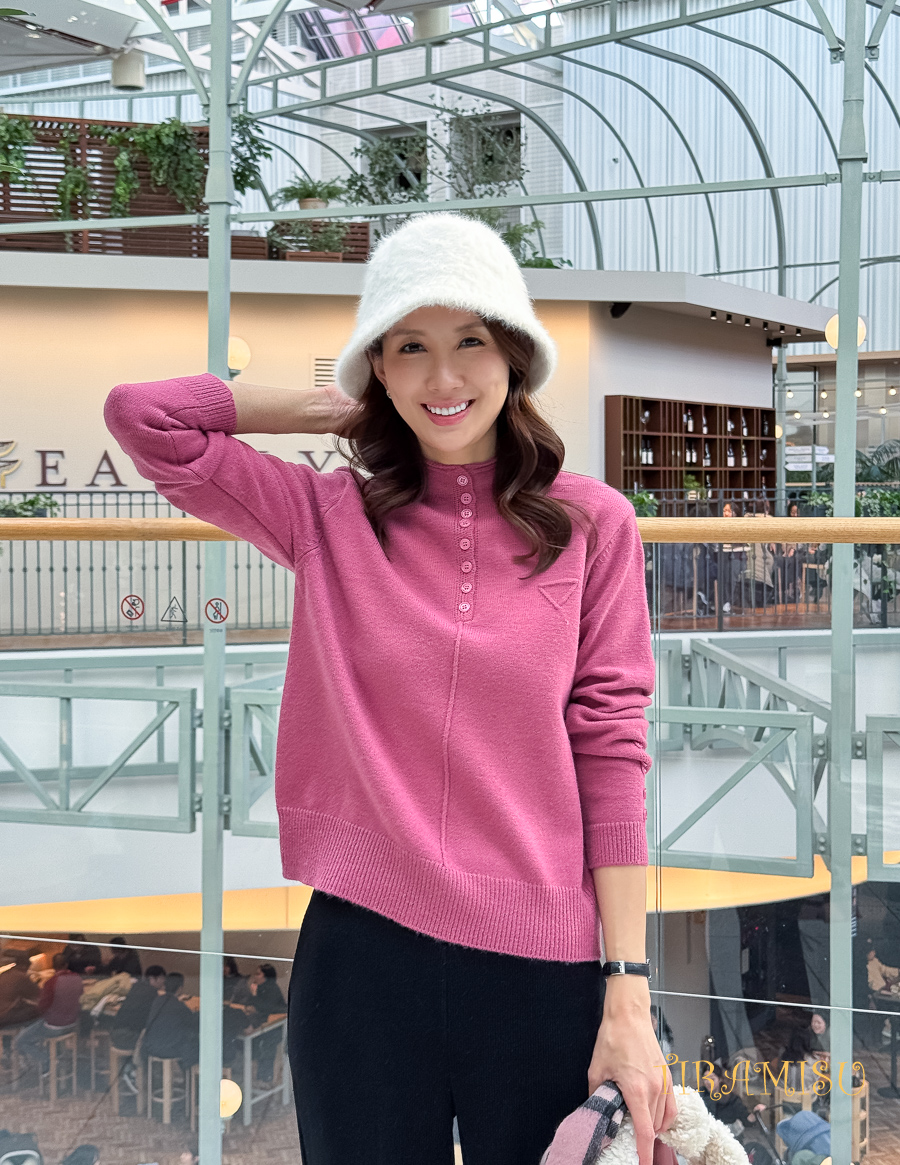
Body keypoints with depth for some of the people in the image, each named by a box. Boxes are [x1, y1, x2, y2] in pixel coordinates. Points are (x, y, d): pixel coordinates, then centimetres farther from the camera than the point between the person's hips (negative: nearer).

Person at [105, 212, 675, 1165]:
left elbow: (611, 755, -3)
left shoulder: (591, 525, 0)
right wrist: (336, 408, 4)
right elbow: (141, 414, -3)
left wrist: (629, 994, -6)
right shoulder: (330, 519, 2)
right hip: (362, 947, 1)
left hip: (539, 968, 0)